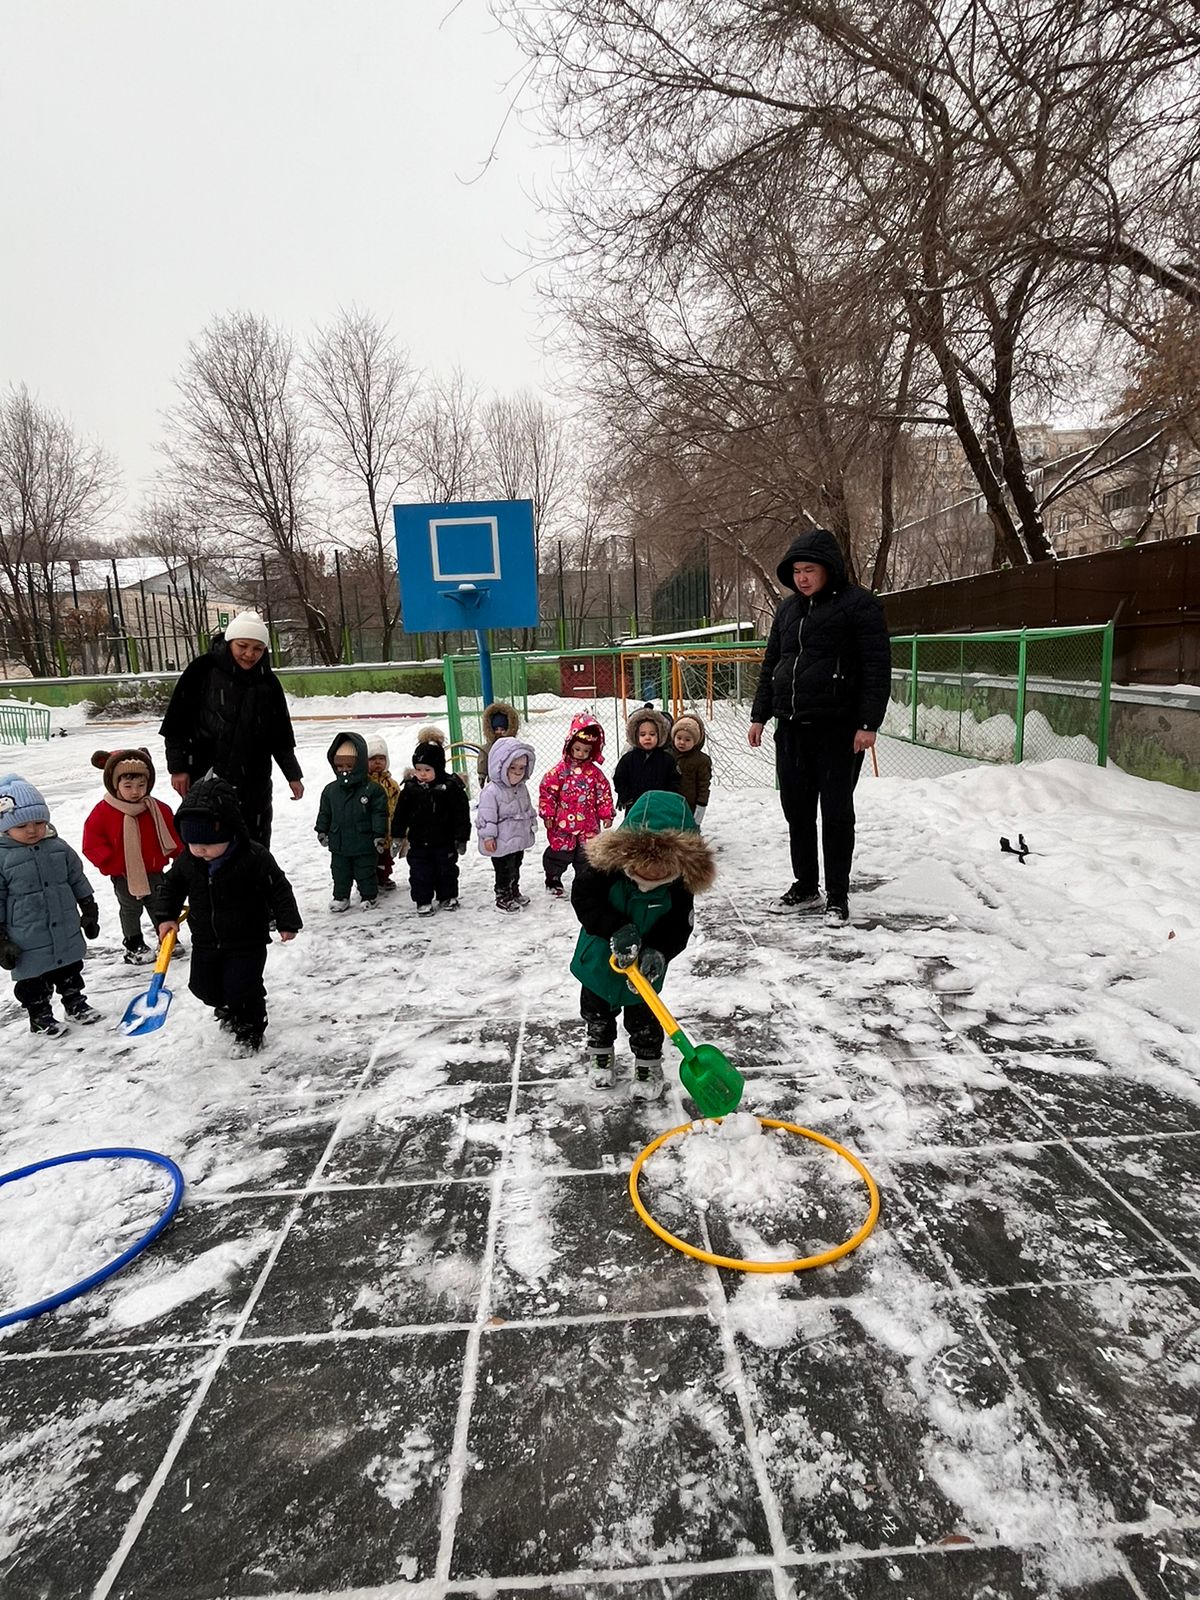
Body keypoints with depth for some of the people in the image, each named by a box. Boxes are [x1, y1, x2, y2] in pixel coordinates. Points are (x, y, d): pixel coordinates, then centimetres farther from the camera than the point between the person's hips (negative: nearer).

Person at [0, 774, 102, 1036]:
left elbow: (78, 881, 8)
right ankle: (40, 1016, 30)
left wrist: (90, 913, 11)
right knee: (33, 981, 12)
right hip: (28, 943, -4)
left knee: (70, 971, 20)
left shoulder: (58, 847, -2)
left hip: (67, 934, 4)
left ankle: (75, 1004, 38)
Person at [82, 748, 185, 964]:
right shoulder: (103, 812, -14)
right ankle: (134, 945, 25)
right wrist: (109, 862, -15)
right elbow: (92, 843, -11)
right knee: (130, 909, 12)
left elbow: (173, 834, 3)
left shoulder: (158, 810, -6)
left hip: (153, 870, 2)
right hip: (123, 875, -2)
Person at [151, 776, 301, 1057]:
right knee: (204, 986, 18)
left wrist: (287, 923, -13)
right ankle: (228, 1011, 49)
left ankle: (250, 1033, 21)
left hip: (247, 942, -6)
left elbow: (279, 889, -16)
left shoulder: (255, 857, -23)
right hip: (205, 942, 6)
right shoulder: (186, 861, -9)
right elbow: (170, 886, 9)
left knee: (242, 987, -4)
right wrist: (165, 916, -2)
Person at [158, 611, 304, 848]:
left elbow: (281, 735, 9)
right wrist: (177, 766, -6)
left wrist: (293, 774, 8)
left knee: (257, 846, 12)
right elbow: (177, 723, -4)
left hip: (254, 780, 3)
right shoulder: (203, 670, -9)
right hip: (206, 777, -3)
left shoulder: (268, 682, 2)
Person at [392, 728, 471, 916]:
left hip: (445, 842, -1)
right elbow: (400, 815, 3)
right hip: (419, 843, 2)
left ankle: (448, 897, 31)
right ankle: (423, 901, 17)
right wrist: (397, 836, 1)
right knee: (420, 873, 5)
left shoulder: (452, 786, -12)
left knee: (447, 870, 13)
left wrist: (461, 838, -10)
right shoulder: (410, 788, -4)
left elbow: (462, 814, -9)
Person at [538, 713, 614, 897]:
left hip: (588, 824, 2)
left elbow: (604, 793, 7)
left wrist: (606, 814, 5)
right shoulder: (559, 770, -7)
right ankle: (553, 880, 25)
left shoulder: (594, 772, 1)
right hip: (563, 823, -2)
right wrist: (548, 814, -7)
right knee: (559, 853, 8)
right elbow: (547, 791, -5)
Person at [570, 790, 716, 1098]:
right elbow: (583, 898, -25)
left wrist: (658, 952, -35)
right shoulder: (604, 861, -31)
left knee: (644, 1016, 15)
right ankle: (599, 1050, 50)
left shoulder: (681, 881, -26)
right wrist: (617, 928, -36)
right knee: (597, 1009, 24)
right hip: (600, 955, 1)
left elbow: (678, 926, -18)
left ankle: (648, 1062, 40)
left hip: (644, 964, -1)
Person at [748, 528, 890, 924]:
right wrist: (760, 715, 16)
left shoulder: (858, 605, -5)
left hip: (838, 729, -6)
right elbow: (770, 665, 20)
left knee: (836, 813, 1)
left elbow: (877, 668, -9)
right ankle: (805, 888, 25)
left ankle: (837, 897, 13)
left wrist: (869, 723, -16)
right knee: (797, 810, 11)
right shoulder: (787, 609, 15)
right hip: (791, 728, 6)